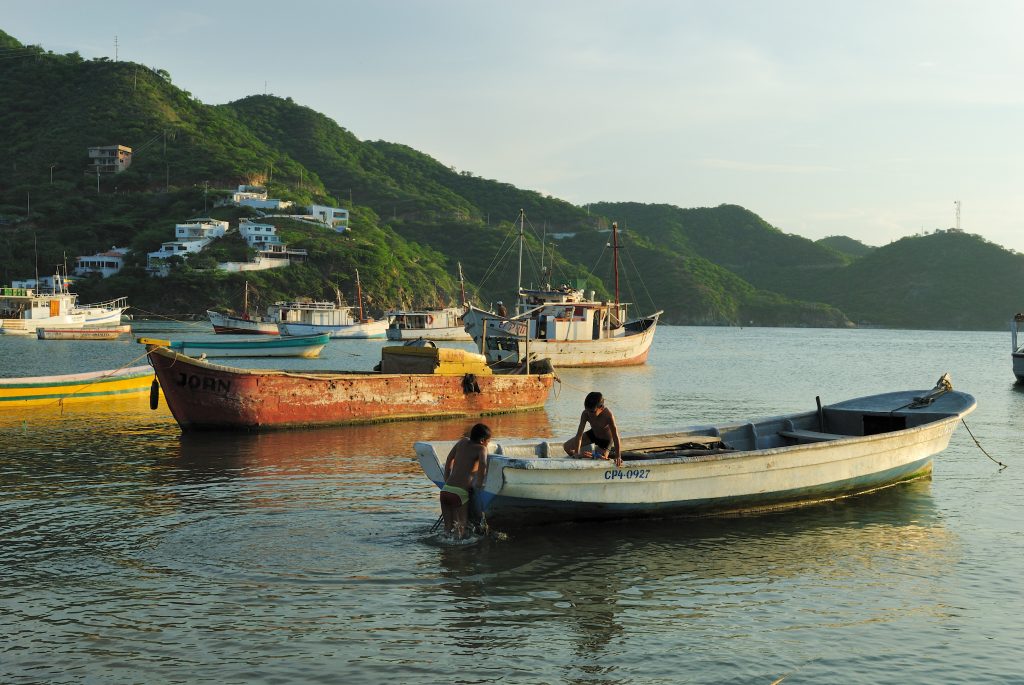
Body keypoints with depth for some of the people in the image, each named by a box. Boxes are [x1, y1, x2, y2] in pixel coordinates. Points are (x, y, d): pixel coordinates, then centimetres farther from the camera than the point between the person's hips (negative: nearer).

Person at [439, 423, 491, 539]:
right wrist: (479, 483, -8)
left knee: (448, 528, 14)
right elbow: (483, 464, -20)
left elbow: (449, 460, 27)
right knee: (460, 530, 0)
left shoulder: (463, 442, 18)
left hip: (445, 491, 6)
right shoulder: (481, 448, 1)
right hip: (460, 493, -6)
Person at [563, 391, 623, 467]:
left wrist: (618, 457, -36)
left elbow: (616, 437, -36)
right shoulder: (585, 414, -27)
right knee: (567, 447, -2)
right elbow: (579, 434, -25)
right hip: (593, 434, 5)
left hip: (606, 440, -4)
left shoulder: (608, 415, -39)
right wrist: (576, 453, -31)